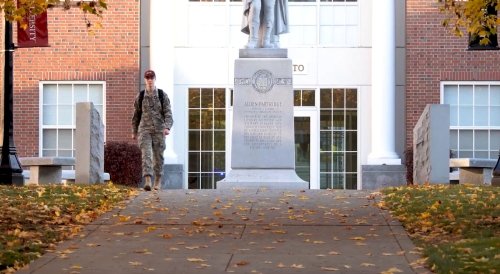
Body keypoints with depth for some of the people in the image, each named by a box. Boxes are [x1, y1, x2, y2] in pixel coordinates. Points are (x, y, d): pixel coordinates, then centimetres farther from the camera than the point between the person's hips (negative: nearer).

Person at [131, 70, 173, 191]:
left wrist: (167, 128, -24)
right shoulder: (140, 96, 4)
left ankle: (158, 180, 27)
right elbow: (136, 115, 15)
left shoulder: (163, 95, -1)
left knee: (158, 156, 8)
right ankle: (147, 182, -26)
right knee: (146, 155, -15)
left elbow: (168, 113, -8)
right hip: (144, 130, 0)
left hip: (159, 130, 0)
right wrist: (134, 132, 18)